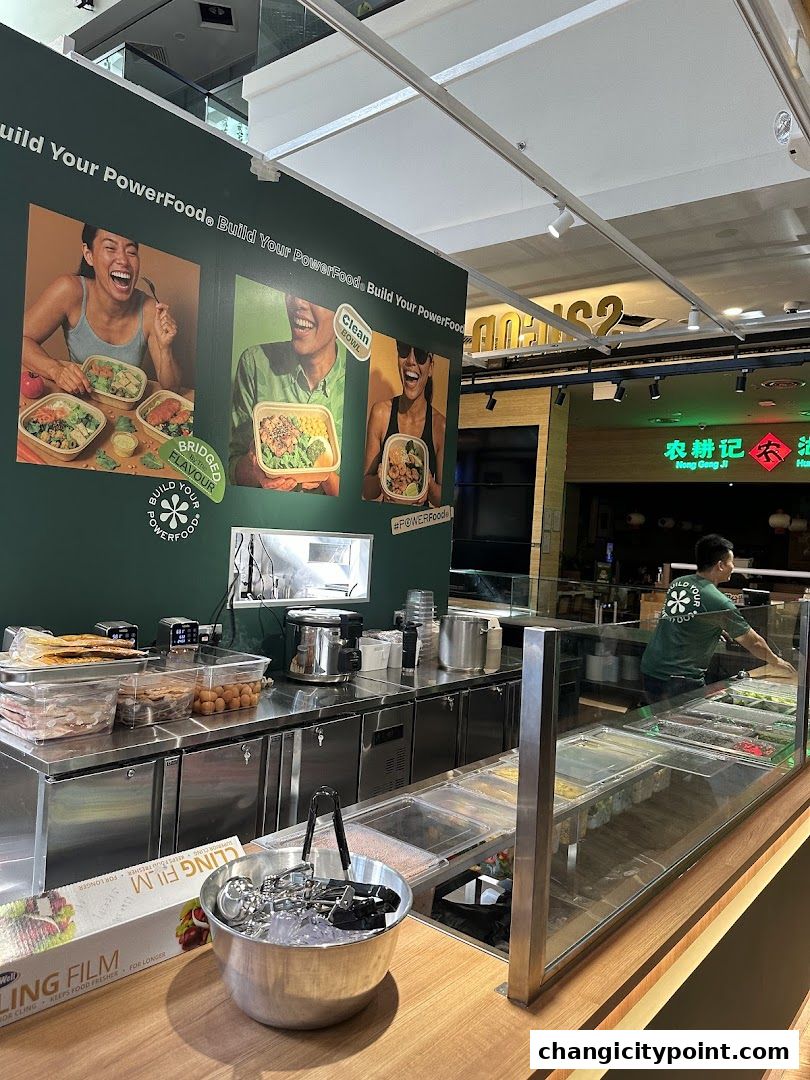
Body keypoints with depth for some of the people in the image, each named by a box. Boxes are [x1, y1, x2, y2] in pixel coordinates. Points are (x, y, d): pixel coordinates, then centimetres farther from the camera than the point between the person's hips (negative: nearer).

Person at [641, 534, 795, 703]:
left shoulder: (677, 583, 6)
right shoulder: (718, 602, -12)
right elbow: (754, 643, 1)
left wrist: (721, 631, 30)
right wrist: (777, 662, 18)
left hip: (649, 670, 7)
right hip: (681, 680, -7)